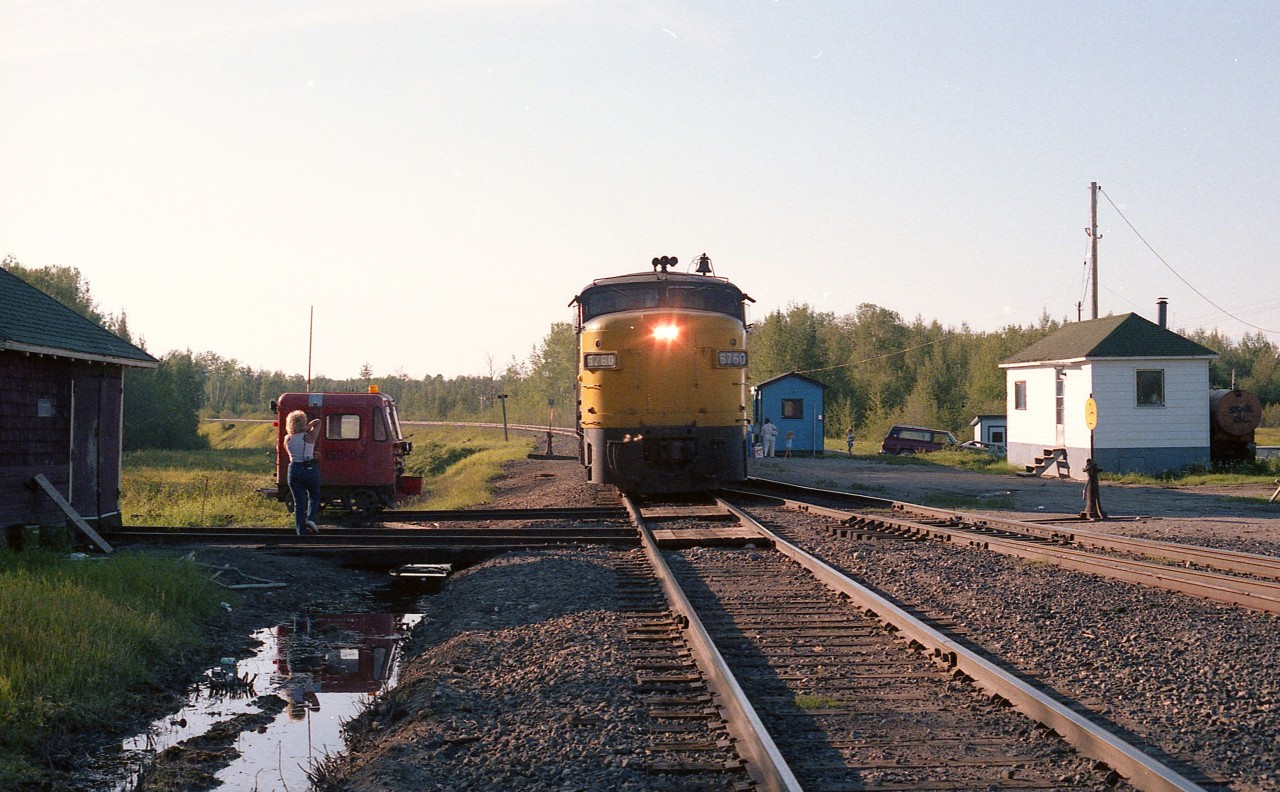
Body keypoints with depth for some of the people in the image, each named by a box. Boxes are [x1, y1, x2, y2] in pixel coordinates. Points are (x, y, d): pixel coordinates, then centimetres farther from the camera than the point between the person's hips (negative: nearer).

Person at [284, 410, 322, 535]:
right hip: (310, 469, -2)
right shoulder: (309, 437, -8)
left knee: (298, 502, 7)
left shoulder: (288, 439, 0)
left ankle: (301, 532, 4)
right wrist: (307, 427, 1)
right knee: (314, 496, 20)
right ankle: (310, 519, -4)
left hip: (294, 470, 2)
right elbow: (317, 421, 7)